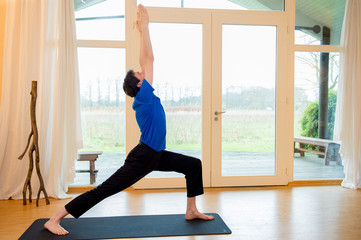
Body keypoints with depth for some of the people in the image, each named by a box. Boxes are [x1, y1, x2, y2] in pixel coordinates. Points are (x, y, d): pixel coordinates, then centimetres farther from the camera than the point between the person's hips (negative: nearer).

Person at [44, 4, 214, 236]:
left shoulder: (146, 96, 8)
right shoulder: (144, 96, -14)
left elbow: (145, 62, 13)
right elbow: (149, 59, -15)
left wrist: (143, 30, 15)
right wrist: (145, 28, -10)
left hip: (157, 155, 10)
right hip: (143, 157, -10)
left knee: (194, 165, 12)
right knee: (105, 189, -6)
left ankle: (191, 210, 18)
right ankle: (54, 219, 2)